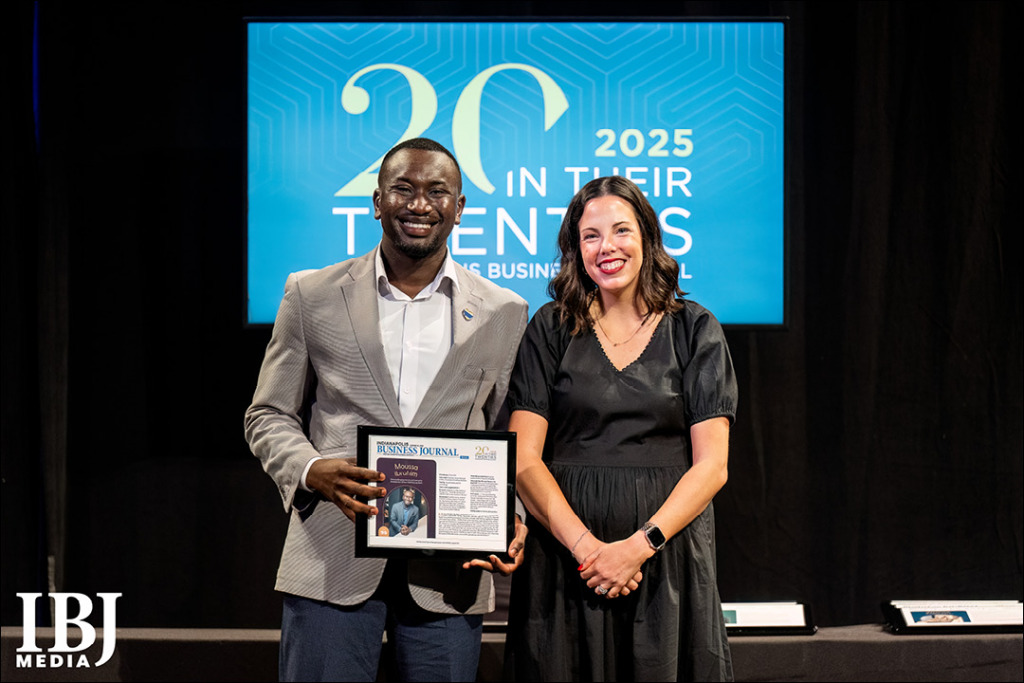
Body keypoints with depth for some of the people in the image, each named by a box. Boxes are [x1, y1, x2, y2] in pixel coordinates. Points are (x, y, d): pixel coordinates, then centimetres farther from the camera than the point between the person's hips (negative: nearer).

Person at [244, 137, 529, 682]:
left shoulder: (504, 313, 8)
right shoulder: (312, 295, 6)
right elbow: (269, 416, 9)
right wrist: (311, 471, -11)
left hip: (448, 574, 1)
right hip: (333, 563, 0)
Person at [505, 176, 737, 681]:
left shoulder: (694, 330, 4)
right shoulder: (551, 329, 5)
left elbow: (712, 465, -2)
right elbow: (524, 460, -2)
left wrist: (641, 544, -14)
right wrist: (585, 545, -14)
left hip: (669, 548, 0)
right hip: (563, 556, 0)